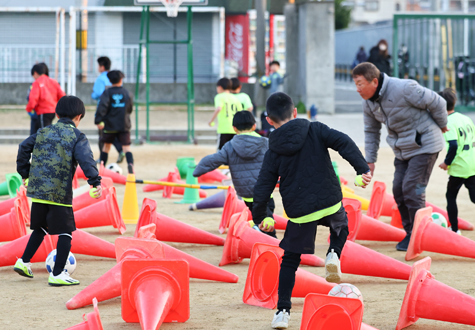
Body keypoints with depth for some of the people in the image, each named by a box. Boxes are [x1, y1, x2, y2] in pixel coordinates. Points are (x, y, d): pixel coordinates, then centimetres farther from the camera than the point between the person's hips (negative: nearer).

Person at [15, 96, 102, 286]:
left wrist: (25, 174, 19)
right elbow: (86, 159, -16)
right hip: (60, 192, -6)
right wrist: (95, 182, -21)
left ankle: (24, 262, 21)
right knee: (65, 232, 2)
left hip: (38, 190, 6)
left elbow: (24, 147, 10)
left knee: (40, 228, 24)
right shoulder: (77, 137, -2)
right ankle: (57, 274, -2)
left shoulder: (43, 132, 13)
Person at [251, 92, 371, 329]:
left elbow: (263, 188, 2)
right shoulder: (315, 130, 2)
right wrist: (362, 169, -14)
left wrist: (260, 217, 15)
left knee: (290, 260, 13)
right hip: (330, 202, 0)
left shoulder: (274, 152, 2)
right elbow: (343, 142, -13)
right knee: (340, 226, 35)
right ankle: (334, 254, 3)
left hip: (299, 213, 0)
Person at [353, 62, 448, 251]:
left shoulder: (403, 89, -27)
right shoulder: (368, 102, -2)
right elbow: (371, 131, 13)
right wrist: (370, 160, 8)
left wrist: (441, 125, 1)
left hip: (424, 145, -7)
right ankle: (410, 233, 18)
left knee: (412, 188, -13)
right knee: (399, 189, 3)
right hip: (402, 150, 7)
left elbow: (436, 103, -16)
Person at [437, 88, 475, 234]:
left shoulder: (449, 123, -15)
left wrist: (447, 163, -11)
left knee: (450, 196, 12)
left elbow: (453, 145, -25)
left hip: (459, 167, -6)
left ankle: (455, 229, 15)